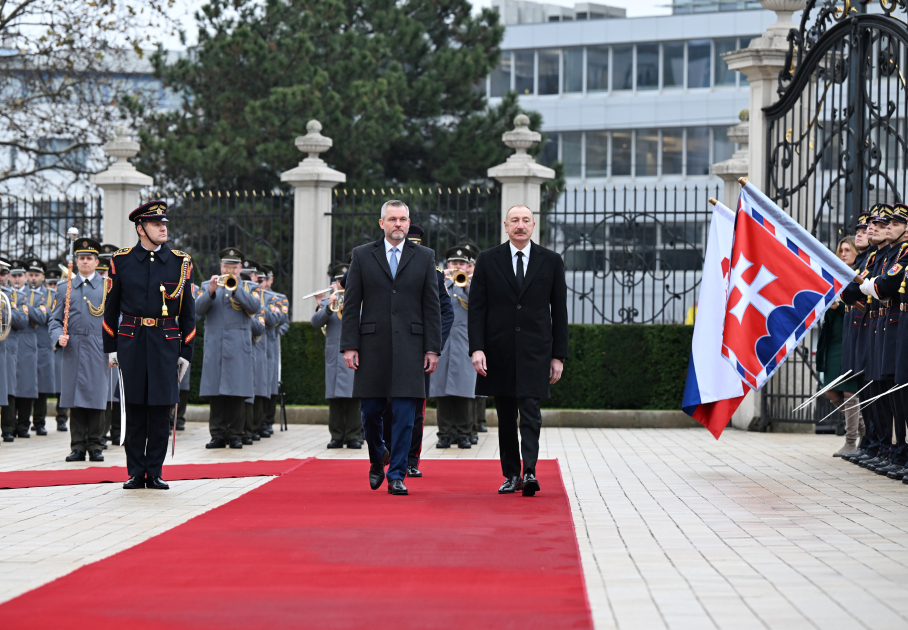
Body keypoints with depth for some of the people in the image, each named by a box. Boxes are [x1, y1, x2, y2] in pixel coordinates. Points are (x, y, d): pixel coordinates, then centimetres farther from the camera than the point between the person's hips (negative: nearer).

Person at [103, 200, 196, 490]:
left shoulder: (180, 263, 4)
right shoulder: (121, 260, 3)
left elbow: (187, 312, 7)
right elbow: (111, 308, 8)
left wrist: (186, 352, 3)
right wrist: (110, 347, 4)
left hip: (166, 344, 0)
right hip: (131, 343, 0)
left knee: (160, 411, 1)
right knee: (135, 411, 3)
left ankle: (155, 472, 8)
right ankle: (136, 473, 9)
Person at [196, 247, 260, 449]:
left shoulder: (248, 287, 12)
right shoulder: (208, 285, 15)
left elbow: (255, 307, -7)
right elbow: (198, 309, 0)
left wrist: (236, 289, -16)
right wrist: (211, 292, -17)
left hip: (238, 348, -1)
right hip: (214, 347, 1)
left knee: (237, 391, -4)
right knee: (215, 394, -1)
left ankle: (235, 434, 1)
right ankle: (217, 434, 2)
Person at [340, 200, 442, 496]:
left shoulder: (424, 257, 7)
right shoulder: (362, 255, 7)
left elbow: (432, 306, 5)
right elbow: (351, 305, 4)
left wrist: (432, 348, -1)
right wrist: (349, 346, -4)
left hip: (409, 346, 0)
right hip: (372, 346, 0)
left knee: (404, 414, -4)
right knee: (370, 411, 4)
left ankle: (396, 476, 2)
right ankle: (377, 460, 30)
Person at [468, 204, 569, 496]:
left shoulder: (551, 261, 5)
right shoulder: (487, 261, 5)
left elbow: (559, 311, 6)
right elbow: (477, 308, 2)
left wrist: (558, 355, 2)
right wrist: (477, 349, -9)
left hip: (535, 351, -1)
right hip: (499, 350, 1)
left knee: (530, 411, -13)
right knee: (506, 417, 7)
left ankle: (529, 472, -19)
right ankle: (511, 475, 16)